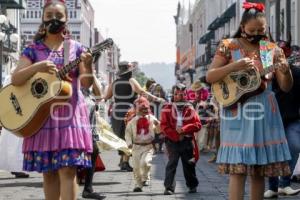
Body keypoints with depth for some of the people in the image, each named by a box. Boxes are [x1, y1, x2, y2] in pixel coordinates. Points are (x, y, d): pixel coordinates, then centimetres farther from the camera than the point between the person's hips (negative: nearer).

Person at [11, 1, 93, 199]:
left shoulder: (76, 48, 6)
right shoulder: (33, 49, 7)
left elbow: (86, 83, -1)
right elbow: (15, 79, -3)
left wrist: (88, 67, -21)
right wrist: (37, 67, -18)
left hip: (70, 113, -2)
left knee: (67, 169, -11)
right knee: (48, 171, 4)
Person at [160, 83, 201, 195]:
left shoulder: (190, 109, 6)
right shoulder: (167, 109, 1)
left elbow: (198, 125, -2)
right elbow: (164, 126, -6)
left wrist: (184, 129, -16)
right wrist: (176, 136, -14)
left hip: (187, 141, 2)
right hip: (172, 141, -2)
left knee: (189, 165, 11)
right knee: (171, 164, -9)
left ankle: (192, 185, 27)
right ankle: (169, 187, -9)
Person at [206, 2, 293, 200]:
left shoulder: (273, 49, 6)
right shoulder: (228, 46, 0)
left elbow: (286, 87, 5)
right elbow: (209, 77, -5)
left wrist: (286, 72, -17)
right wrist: (234, 66, -19)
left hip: (264, 113, 3)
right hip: (237, 112, -3)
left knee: (260, 168, 5)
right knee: (238, 168, -10)